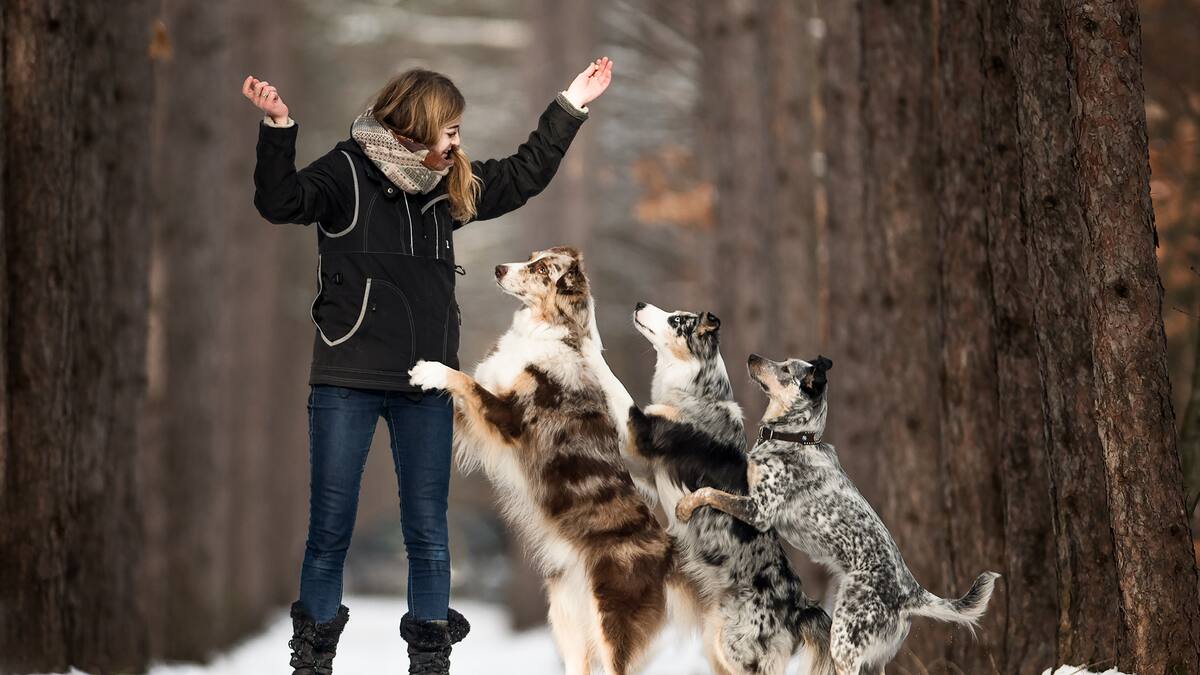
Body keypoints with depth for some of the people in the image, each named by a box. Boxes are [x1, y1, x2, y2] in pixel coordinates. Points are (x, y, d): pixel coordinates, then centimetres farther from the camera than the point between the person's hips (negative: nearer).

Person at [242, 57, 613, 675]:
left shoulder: (450, 185, 11)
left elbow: (523, 176, 22)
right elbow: (282, 202, -20)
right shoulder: (349, 172, -6)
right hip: (348, 380, -4)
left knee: (428, 533, 6)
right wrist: (279, 129, -34)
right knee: (329, 530, 1)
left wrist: (570, 106, 21)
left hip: (427, 386, 4)